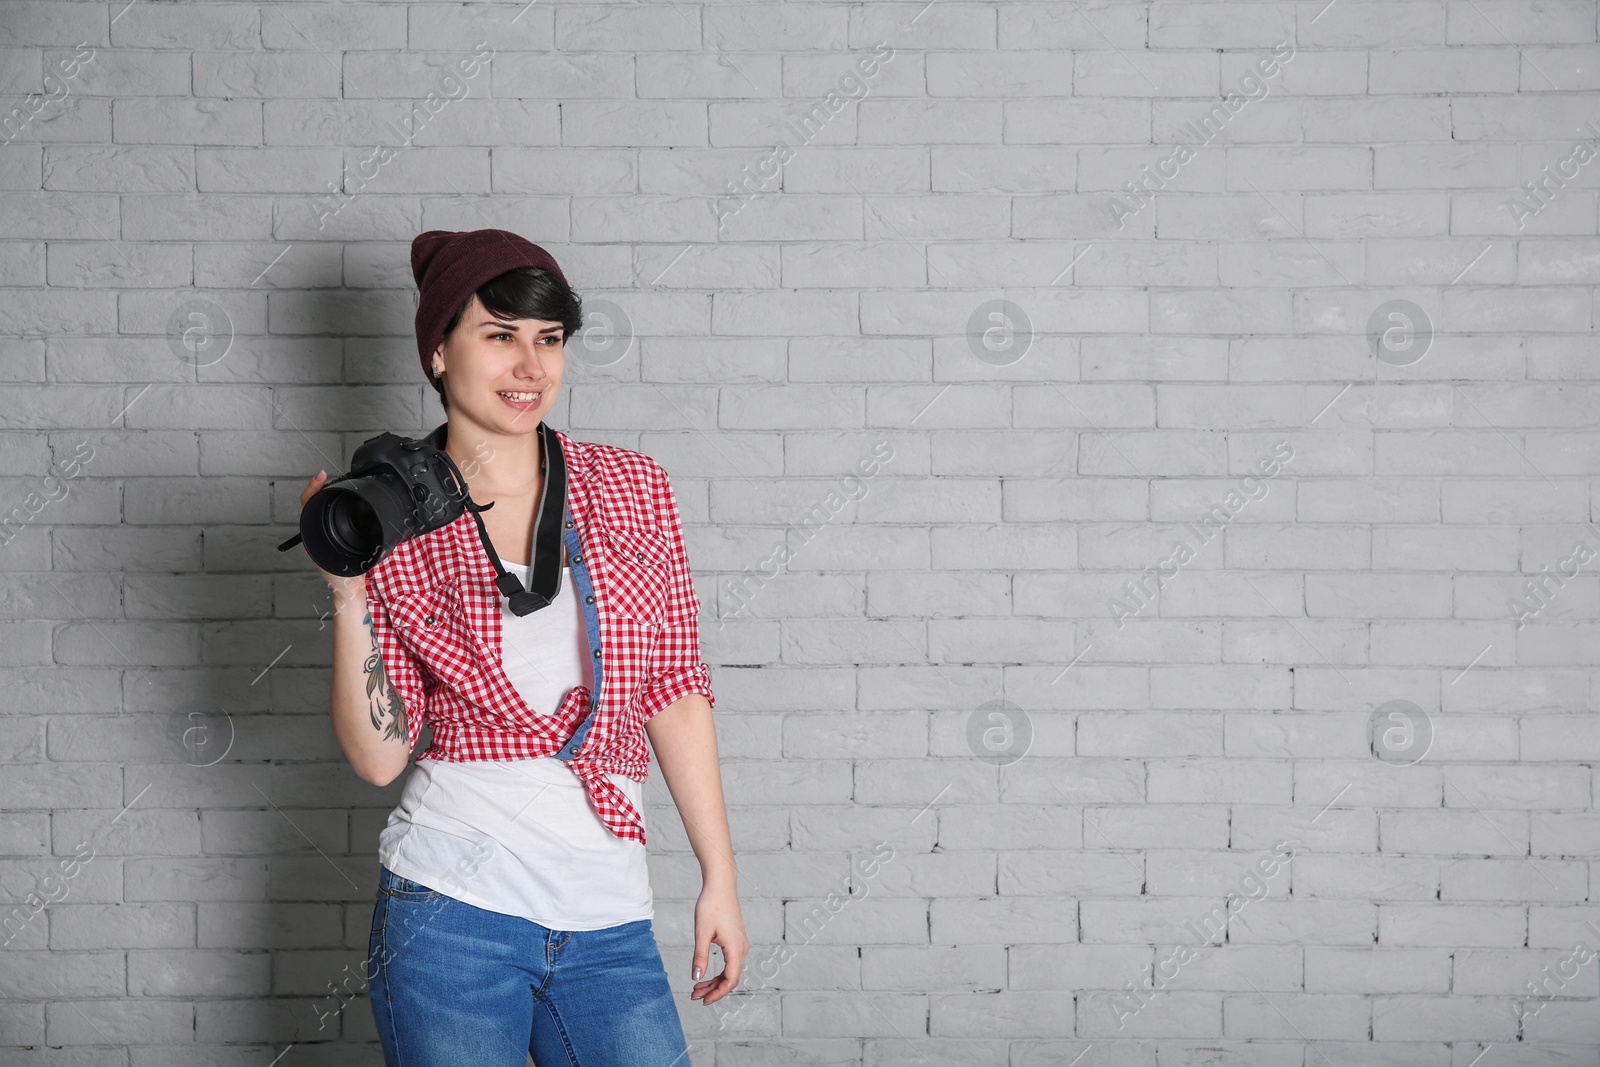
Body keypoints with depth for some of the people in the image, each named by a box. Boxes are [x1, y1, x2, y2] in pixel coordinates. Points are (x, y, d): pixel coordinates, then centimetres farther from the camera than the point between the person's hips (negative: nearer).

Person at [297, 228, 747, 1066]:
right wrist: (348, 595, -11)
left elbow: (675, 690, 8)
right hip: (454, 907, -2)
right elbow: (378, 756, -1)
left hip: (608, 923, 2)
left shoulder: (633, 488, 5)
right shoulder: (395, 525, 1)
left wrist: (719, 876, 5)